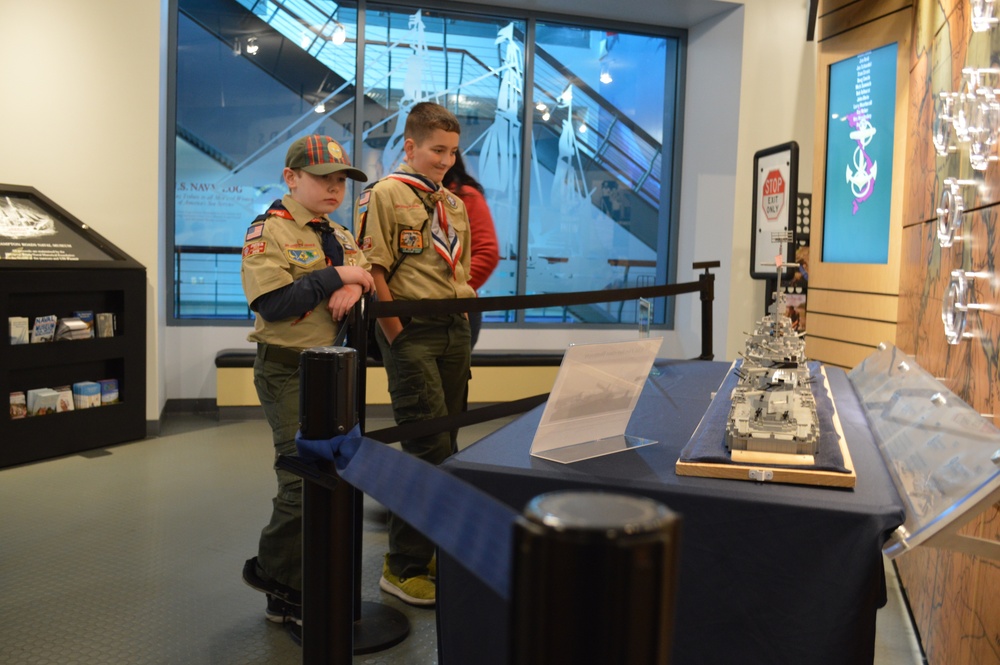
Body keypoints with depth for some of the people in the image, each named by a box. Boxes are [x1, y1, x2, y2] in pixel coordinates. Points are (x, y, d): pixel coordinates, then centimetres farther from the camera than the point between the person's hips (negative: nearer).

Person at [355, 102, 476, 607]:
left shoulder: (455, 205, 17)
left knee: (445, 446, 11)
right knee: (430, 447, -9)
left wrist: (461, 326, 10)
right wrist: (399, 339, -13)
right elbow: (373, 274, -12)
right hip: (411, 332, -7)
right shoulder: (384, 195, -6)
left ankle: (428, 550, 25)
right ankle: (403, 568, 3)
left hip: (454, 332, 7)